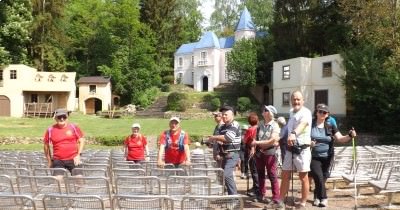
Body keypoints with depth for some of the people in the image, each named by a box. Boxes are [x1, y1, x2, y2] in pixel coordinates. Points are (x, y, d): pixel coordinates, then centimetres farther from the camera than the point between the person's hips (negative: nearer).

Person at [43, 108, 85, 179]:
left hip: (73, 159, 0)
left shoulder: (74, 127, 0)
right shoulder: (50, 130, 1)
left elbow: (81, 141, 6)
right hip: (58, 160, 0)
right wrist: (49, 161, 13)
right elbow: (46, 145, 12)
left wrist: (78, 155, -3)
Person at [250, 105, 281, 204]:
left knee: (272, 176, -3)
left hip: (269, 153, -5)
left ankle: (276, 198, 3)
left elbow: (273, 141, -17)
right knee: (261, 175, 14)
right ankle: (261, 195, 25)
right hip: (259, 153, 6)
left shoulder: (275, 125, -8)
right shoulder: (260, 124, 8)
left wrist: (257, 143, -14)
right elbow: (255, 138, 14)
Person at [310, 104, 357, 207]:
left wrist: (350, 136, -22)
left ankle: (317, 197, 34)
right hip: (314, 157, -3)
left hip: (326, 158, 3)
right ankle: (323, 198, 3)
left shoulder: (330, 126, 2)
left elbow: (340, 139, -4)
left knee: (323, 179, 13)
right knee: (319, 177, -16)